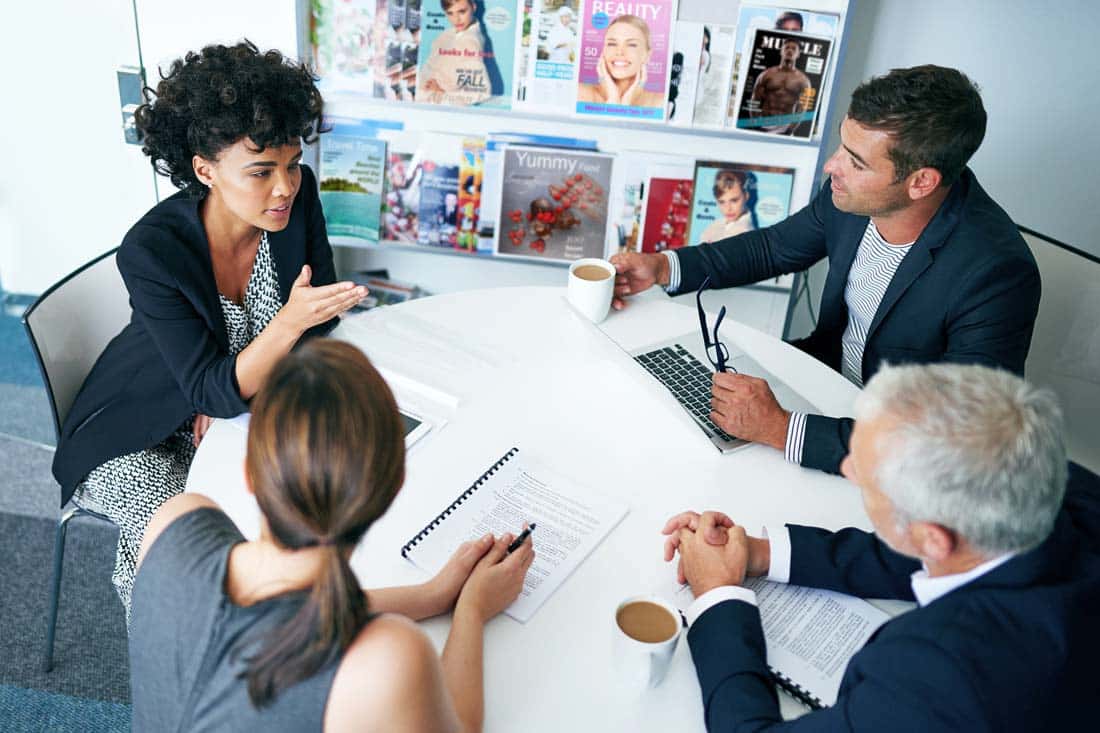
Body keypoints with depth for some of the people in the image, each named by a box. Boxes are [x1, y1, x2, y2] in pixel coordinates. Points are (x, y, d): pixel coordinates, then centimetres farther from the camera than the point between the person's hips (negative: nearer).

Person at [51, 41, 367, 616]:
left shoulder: (297, 195, -18)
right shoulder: (151, 251, -30)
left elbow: (320, 318, -6)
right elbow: (213, 390, -29)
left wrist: (230, 393, -15)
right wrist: (289, 323, -46)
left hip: (243, 408, 4)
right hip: (143, 434, -3)